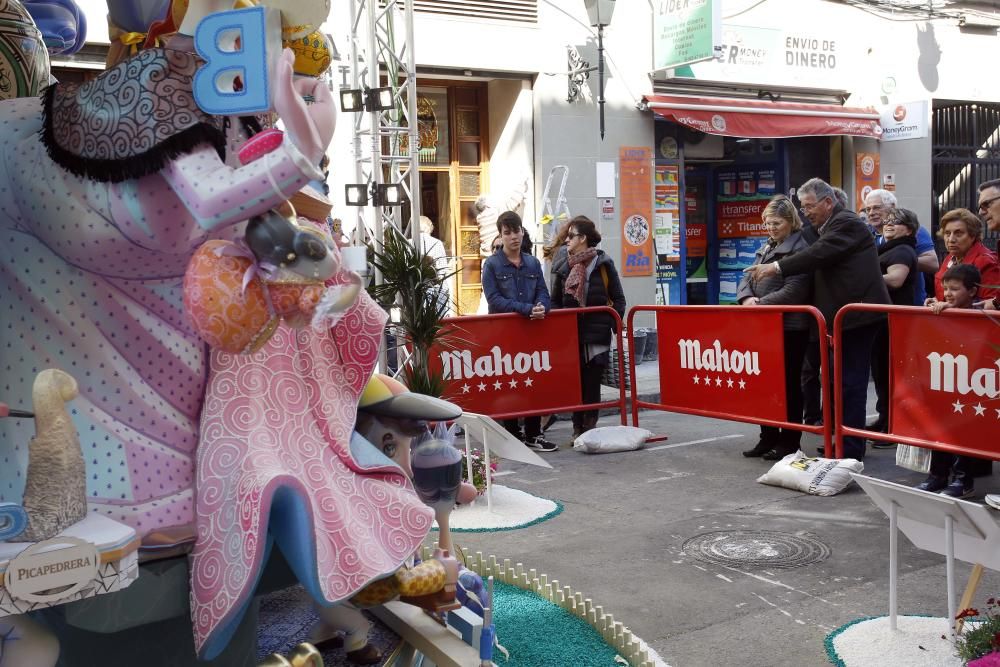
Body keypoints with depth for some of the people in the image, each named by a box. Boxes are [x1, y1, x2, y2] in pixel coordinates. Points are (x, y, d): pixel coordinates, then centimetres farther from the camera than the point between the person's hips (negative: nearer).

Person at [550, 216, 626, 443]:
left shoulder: (603, 264, 1)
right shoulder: (563, 268, 9)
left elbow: (618, 299, 3)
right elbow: (555, 303, 14)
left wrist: (616, 323, -7)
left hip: (597, 333, -3)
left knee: (592, 382, 1)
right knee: (575, 382, 5)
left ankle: (590, 427, 11)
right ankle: (578, 428, 14)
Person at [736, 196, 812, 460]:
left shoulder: (800, 248, -10)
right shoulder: (766, 247, 16)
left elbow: (793, 290, -19)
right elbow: (747, 278, 14)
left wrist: (761, 304, -18)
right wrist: (746, 298, -6)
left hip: (790, 327, -8)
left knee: (788, 384, 2)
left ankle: (789, 441, 11)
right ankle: (768, 437, 23)